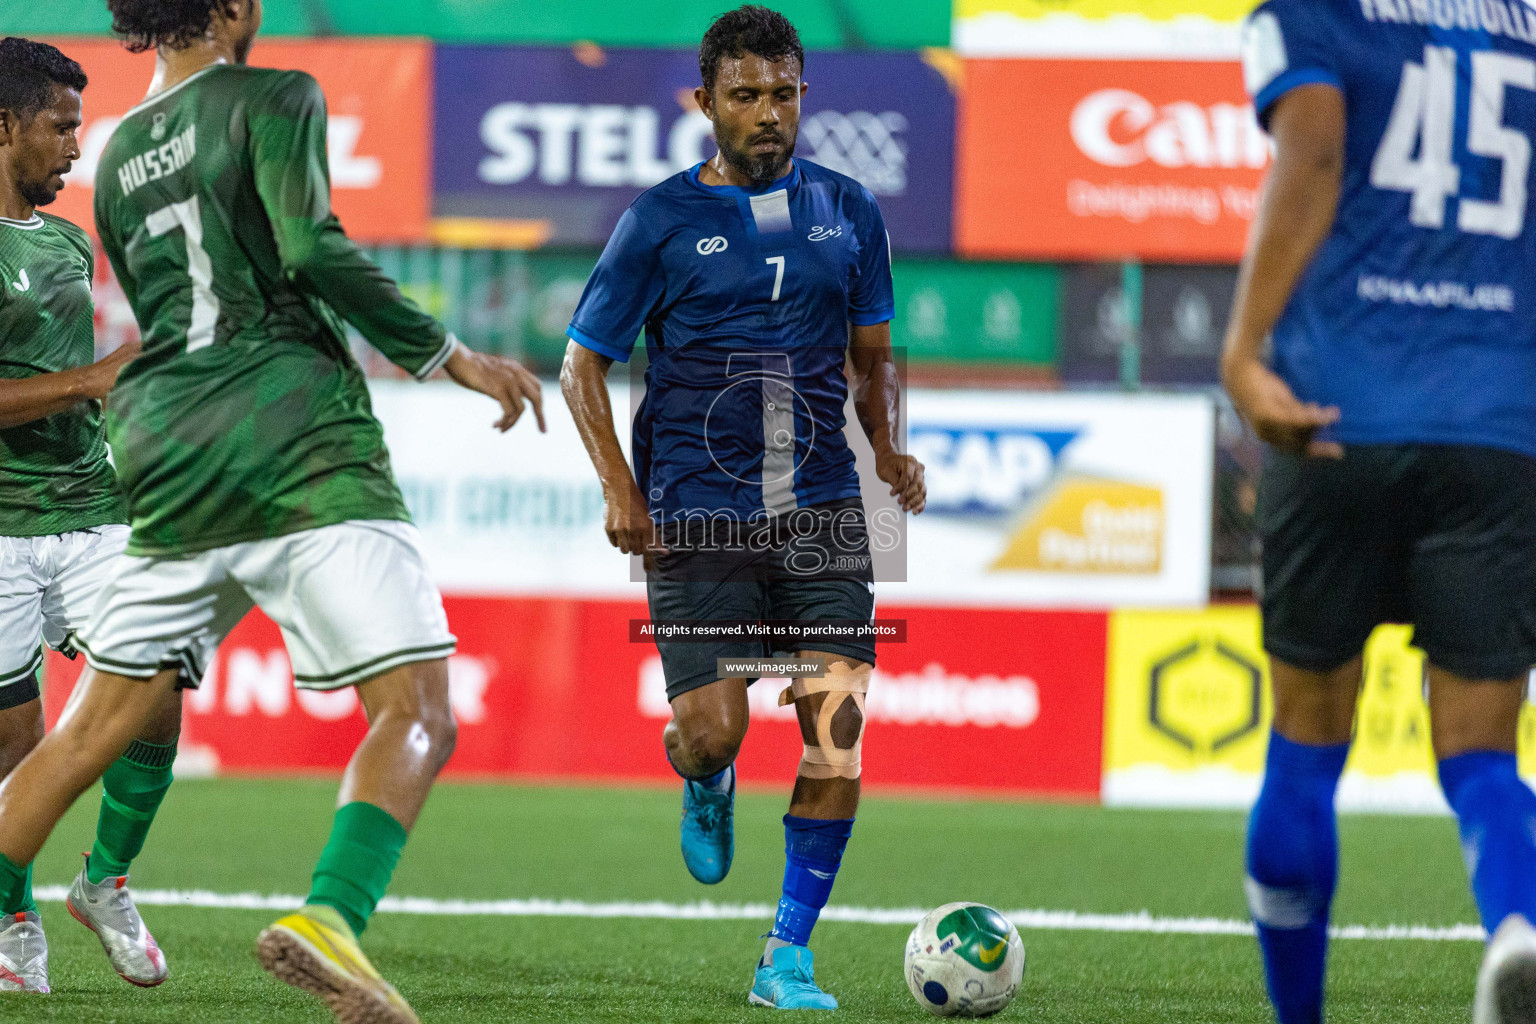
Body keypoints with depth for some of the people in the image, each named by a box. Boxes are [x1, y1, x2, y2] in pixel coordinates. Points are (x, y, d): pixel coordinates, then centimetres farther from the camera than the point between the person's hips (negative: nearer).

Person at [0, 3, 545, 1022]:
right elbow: (314, 252, -13)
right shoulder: (273, 98, 1)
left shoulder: (116, 160, 20)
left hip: (170, 472, 7)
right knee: (419, 718, -10)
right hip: (304, 451, -7)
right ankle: (329, 918, -32)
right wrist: (449, 357, -8)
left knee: (91, 733, 13)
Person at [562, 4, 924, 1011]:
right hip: (697, 516, -2)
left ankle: (788, 957, -1)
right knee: (713, 730, -11)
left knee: (838, 727, -11)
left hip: (821, 511, 2)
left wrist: (890, 448, 1)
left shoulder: (848, 211, 10)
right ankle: (706, 791, 30)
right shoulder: (662, 221, 0)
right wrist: (620, 488, -8)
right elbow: (583, 364, 4)